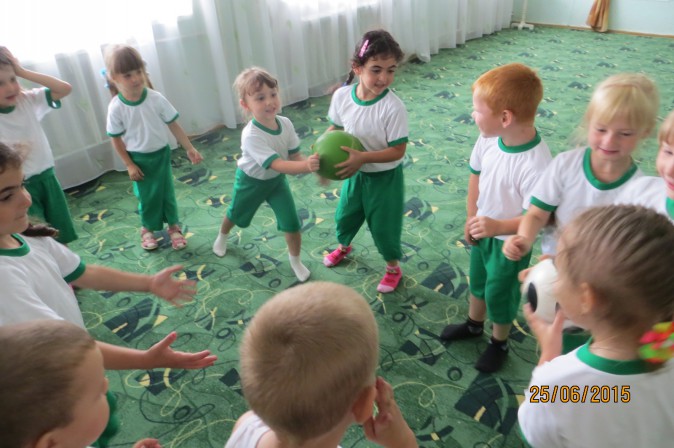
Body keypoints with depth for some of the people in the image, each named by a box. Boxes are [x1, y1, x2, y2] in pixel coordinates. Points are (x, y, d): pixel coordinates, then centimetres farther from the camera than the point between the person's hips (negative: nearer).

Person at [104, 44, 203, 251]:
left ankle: (173, 226, 31)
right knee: (146, 195, 12)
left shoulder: (156, 99, -16)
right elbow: (116, 139, -8)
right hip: (138, 158, -1)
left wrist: (190, 148, -7)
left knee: (167, 191, 12)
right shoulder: (116, 108, -18)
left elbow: (174, 125, -8)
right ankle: (148, 228, 35)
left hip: (161, 154, 1)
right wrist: (129, 165, -7)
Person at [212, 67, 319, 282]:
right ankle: (222, 237, 59)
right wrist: (306, 165, -63)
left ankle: (295, 260, 22)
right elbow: (277, 164, -47)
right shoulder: (251, 135, -39)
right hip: (251, 181, -3)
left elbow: (294, 155, -13)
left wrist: (310, 164, -35)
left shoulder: (286, 123, -21)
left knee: (292, 222, -4)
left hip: (277, 180, 3)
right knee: (236, 215, 24)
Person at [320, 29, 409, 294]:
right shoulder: (342, 96, -16)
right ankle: (343, 246, 59)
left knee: (383, 225, 11)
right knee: (345, 215, 26)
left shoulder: (393, 107, -29)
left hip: (385, 178, -5)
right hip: (355, 173, 5)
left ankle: (393, 267, 39)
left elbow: (398, 151, -25)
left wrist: (363, 157, -34)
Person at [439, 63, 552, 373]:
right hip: (482, 229, 6)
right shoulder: (488, 138, -16)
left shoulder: (535, 163, -35)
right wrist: (471, 218, 2)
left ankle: (499, 343, 45)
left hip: (510, 240, -6)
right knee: (478, 280, 28)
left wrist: (498, 226, -41)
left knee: (500, 293, 16)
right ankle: (474, 324, 56)